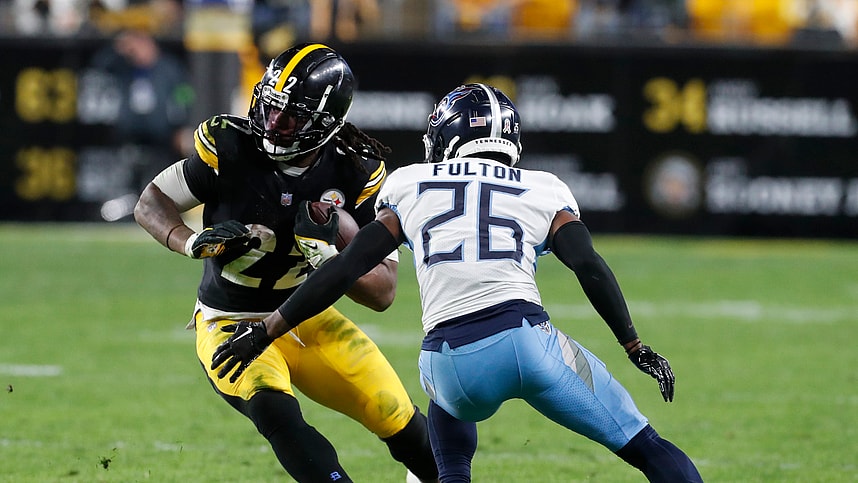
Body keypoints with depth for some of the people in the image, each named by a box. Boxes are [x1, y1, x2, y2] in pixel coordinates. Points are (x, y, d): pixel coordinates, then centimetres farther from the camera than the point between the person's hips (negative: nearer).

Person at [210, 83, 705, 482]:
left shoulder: (410, 187, 21)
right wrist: (636, 347, 13)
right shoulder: (544, 192, 19)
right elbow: (590, 267, 5)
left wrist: (266, 330, 23)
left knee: (449, 402, 40)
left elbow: (345, 269, 17)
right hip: (526, 336, -1)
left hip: (452, 361, 1)